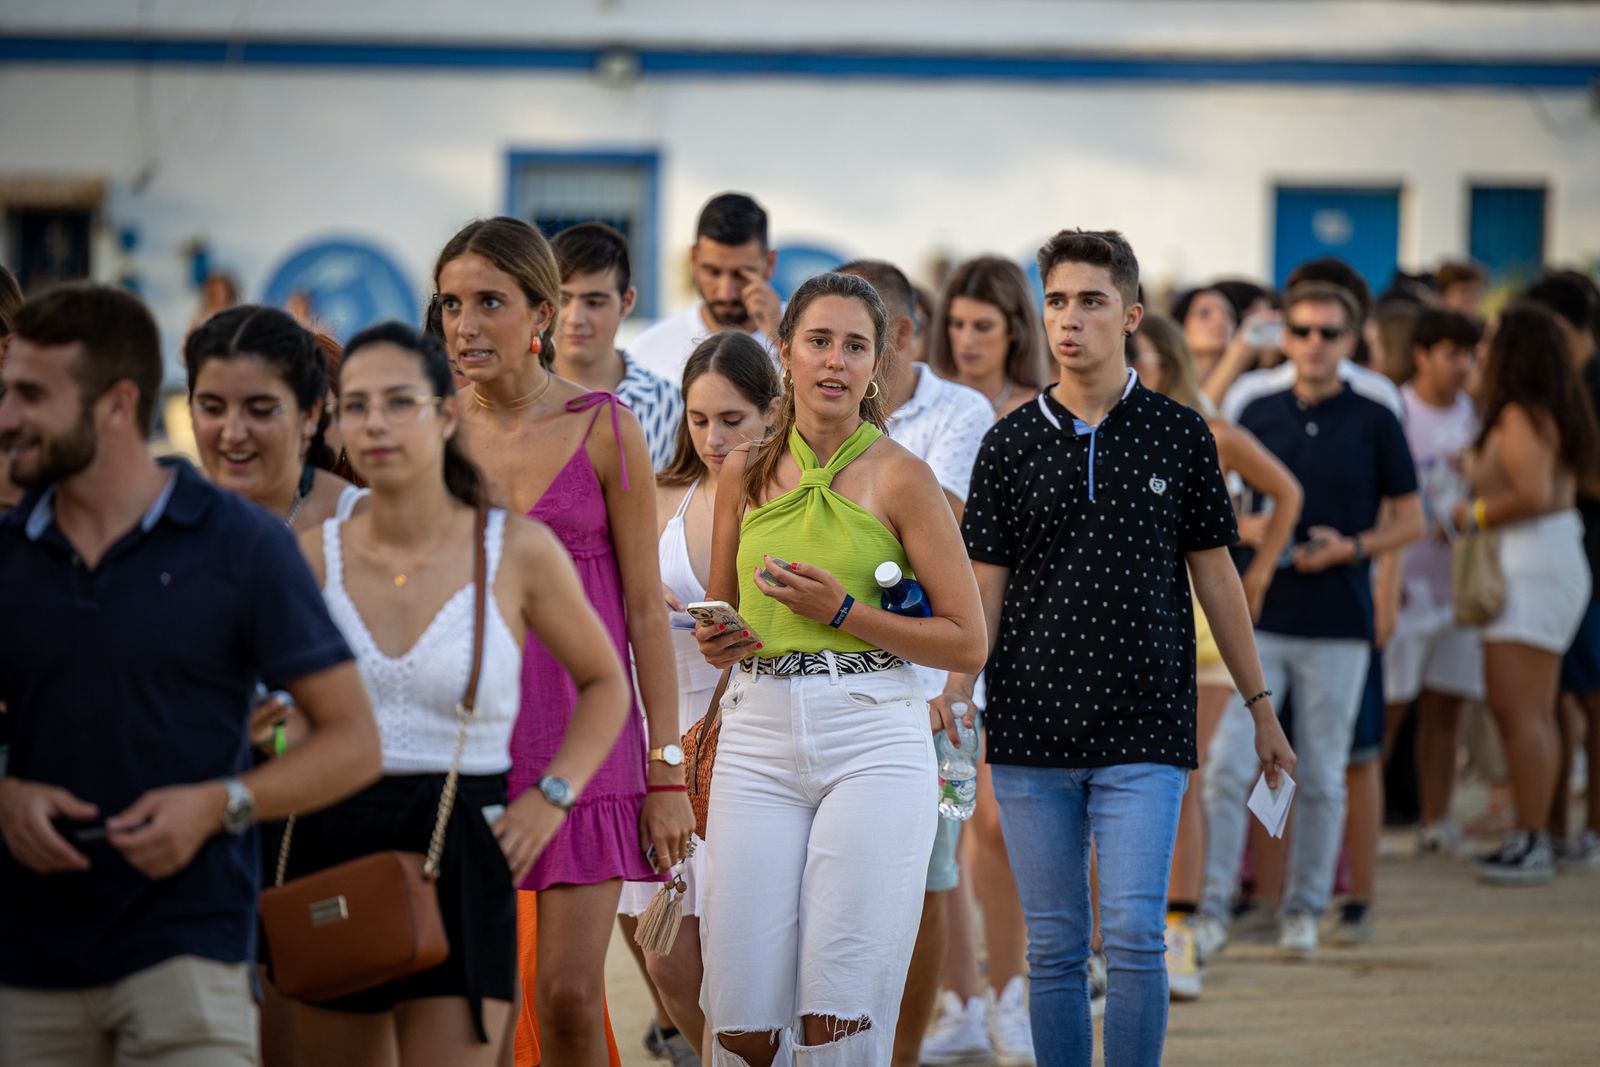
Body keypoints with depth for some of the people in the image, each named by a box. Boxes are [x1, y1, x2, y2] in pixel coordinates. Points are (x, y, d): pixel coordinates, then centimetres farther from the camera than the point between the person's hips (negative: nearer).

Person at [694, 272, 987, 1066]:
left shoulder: (899, 478, 0)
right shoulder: (745, 474, 11)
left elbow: (967, 642, -1)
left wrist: (843, 611, -10)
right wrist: (716, 643, 1)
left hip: (872, 740, -3)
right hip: (759, 739, 3)